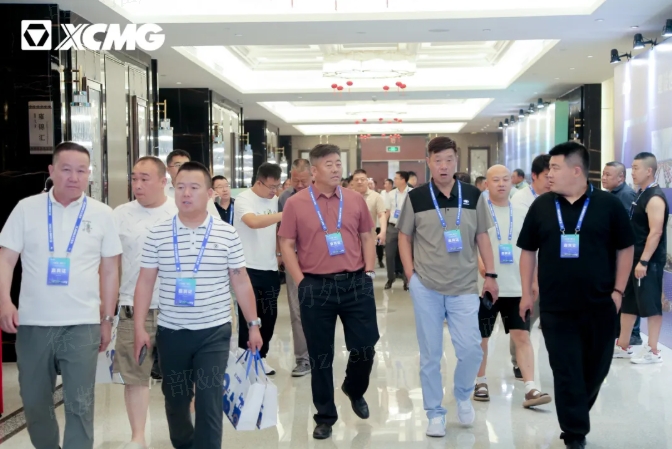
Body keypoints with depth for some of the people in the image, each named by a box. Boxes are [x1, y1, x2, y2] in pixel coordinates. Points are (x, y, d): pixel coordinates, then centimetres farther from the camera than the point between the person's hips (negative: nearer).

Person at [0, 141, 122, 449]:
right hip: (32, 323, 1)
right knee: (34, 402, 13)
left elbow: (110, 270, 7)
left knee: (80, 405, 1)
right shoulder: (26, 208, 2)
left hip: (82, 324, -1)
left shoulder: (102, 214, 3)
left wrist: (107, 320, 5)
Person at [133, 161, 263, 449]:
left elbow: (240, 281, 2)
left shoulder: (227, 234, -3)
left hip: (214, 331, -2)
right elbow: (145, 283, 1)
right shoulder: (157, 234, -1)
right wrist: (139, 328, -3)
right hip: (170, 331, 2)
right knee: (175, 398, 17)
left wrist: (253, 324, 2)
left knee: (209, 402, -4)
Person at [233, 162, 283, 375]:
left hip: (270, 268, 6)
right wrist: (283, 215, -34)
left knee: (269, 315, 11)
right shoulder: (243, 199, -13)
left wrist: (279, 254, 10)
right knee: (248, 316, 2)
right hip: (249, 269, -6)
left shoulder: (274, 200, 9)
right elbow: (253, 222, -32)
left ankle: (261, 357, 25)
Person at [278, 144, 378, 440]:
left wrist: (369, 272, 3)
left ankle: (355, 390, 38)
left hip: (356, 283, 2)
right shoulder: (295, 203, -2)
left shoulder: (355, 200, 5)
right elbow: (286, 245, -2)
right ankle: (325, 417, 22)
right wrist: (301, 282, -7)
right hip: (316, 287, -2)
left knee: (365, 346, 6)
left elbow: (367, 237, 11)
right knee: (320, 355, 8)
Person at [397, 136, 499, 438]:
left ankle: (463, 396, 26)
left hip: (464, 287, 1)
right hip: (425, 287, -1)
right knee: (430, 354, 6)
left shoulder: (473, 196, 2)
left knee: (471, 349, -3)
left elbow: (482, 237, 9)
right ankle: (434, 413, 21)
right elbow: (404, 236, 5)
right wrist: (410, 273, -3)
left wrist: (490, 274, 4)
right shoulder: (416, 197, -2)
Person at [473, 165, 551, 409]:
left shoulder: (520, 212, 8)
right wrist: (481, 267, -23)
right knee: (481, 338, 9)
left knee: (522, 336, -4)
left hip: (516, 287, 2)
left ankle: (530, 388, -5)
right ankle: (481, 382, 25)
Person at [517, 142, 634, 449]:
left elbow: (625, 249, 3)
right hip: (556, 308, 0)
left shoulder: (608, 204, -3)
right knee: (567, 374, 2)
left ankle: (576, 418, 37)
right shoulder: (541, 206, 1)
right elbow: (528, 251, 8)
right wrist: (527, 293, 5)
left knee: (595, 370, 14)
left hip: (599, 307, 0)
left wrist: (618, 291, -3)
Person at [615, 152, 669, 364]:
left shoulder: (655, 198, -16)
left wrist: (644, 261, -25)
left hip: (648, 261, -10)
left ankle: (652, 351, 4)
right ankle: (622, 346, 22)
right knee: (627, 303, 13)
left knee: (651, 305, -3)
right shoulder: (641, 194, 14)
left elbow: (656, 232, -23)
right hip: (635, 258, 10)